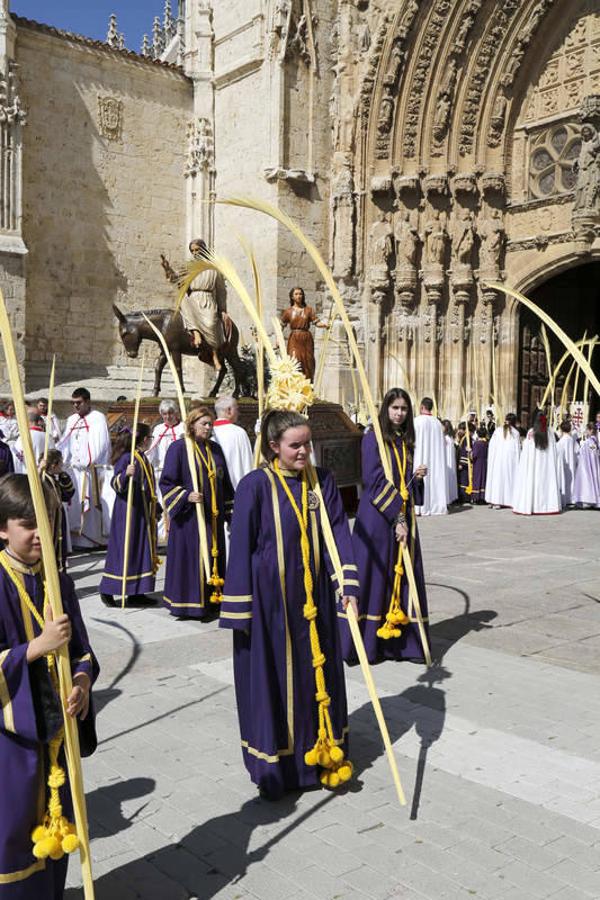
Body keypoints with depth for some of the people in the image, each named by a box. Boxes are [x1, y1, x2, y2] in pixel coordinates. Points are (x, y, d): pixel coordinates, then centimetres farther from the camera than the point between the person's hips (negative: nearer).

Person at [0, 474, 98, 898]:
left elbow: (81, 649, 6)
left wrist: (83, 681, -13)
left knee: (56, 816, 18)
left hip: (58, 722, 5)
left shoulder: (59, 582, 2)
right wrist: (39, 645, -26)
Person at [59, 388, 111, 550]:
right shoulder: (71, 420, 18)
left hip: (92, 469, -6)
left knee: (90, 503, -6)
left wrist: (86, 462, -15)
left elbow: (99, 444, -10)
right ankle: (76, 537, 8)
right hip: (73, 468, 6)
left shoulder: (98, 418, -3)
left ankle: (92, 538, -1)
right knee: (74, 503, 3)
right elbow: (65, 443, 14)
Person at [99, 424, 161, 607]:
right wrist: (125, 474, -40)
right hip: (128, 510, -9)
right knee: (124, 549, -5)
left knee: (142, 549, 9)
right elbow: (115, 483, -20)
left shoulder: (143, 458, 12)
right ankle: (107, 590, 3)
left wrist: (153, 509, 26)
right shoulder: (126, 458, -13)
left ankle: (136, 591, 14)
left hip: (143, 512, 9)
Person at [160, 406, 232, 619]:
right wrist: (186, 496, -20)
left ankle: (210, 599, 16)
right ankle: (187, 602, 5)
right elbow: (166, 482, -7)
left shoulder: (215, 449, 12)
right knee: (189, 557, -3)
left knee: (213, 556, 7)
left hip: (213, 516, 6)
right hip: (188, 516, -6)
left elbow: (224, 481, 21)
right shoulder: (178, 448, -5)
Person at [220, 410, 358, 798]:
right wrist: (240, 610, -8)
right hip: (270, 599, -4)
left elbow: (339, 534, -3)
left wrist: (347, 584, -17)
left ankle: (322, 756, 33)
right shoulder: (255, 485, -11)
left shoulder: (322, 482, 1)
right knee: (272, 679, 7)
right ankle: (273, 767, 25)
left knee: (317, 673, 14)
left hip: (313, 597, 4)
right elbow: (241, 548, -9)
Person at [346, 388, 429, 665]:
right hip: (377, 518, -7)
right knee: (374, 577, -2)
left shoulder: (406, 442, 14)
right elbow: (374, 483, -13)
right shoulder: (373, 439, -6)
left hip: (403, 518, 7)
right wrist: (397, 517, -16)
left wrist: (417, 476, -1)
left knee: (402, 577, 7)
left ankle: (400, 641, 15)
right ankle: (365, 643, 6)